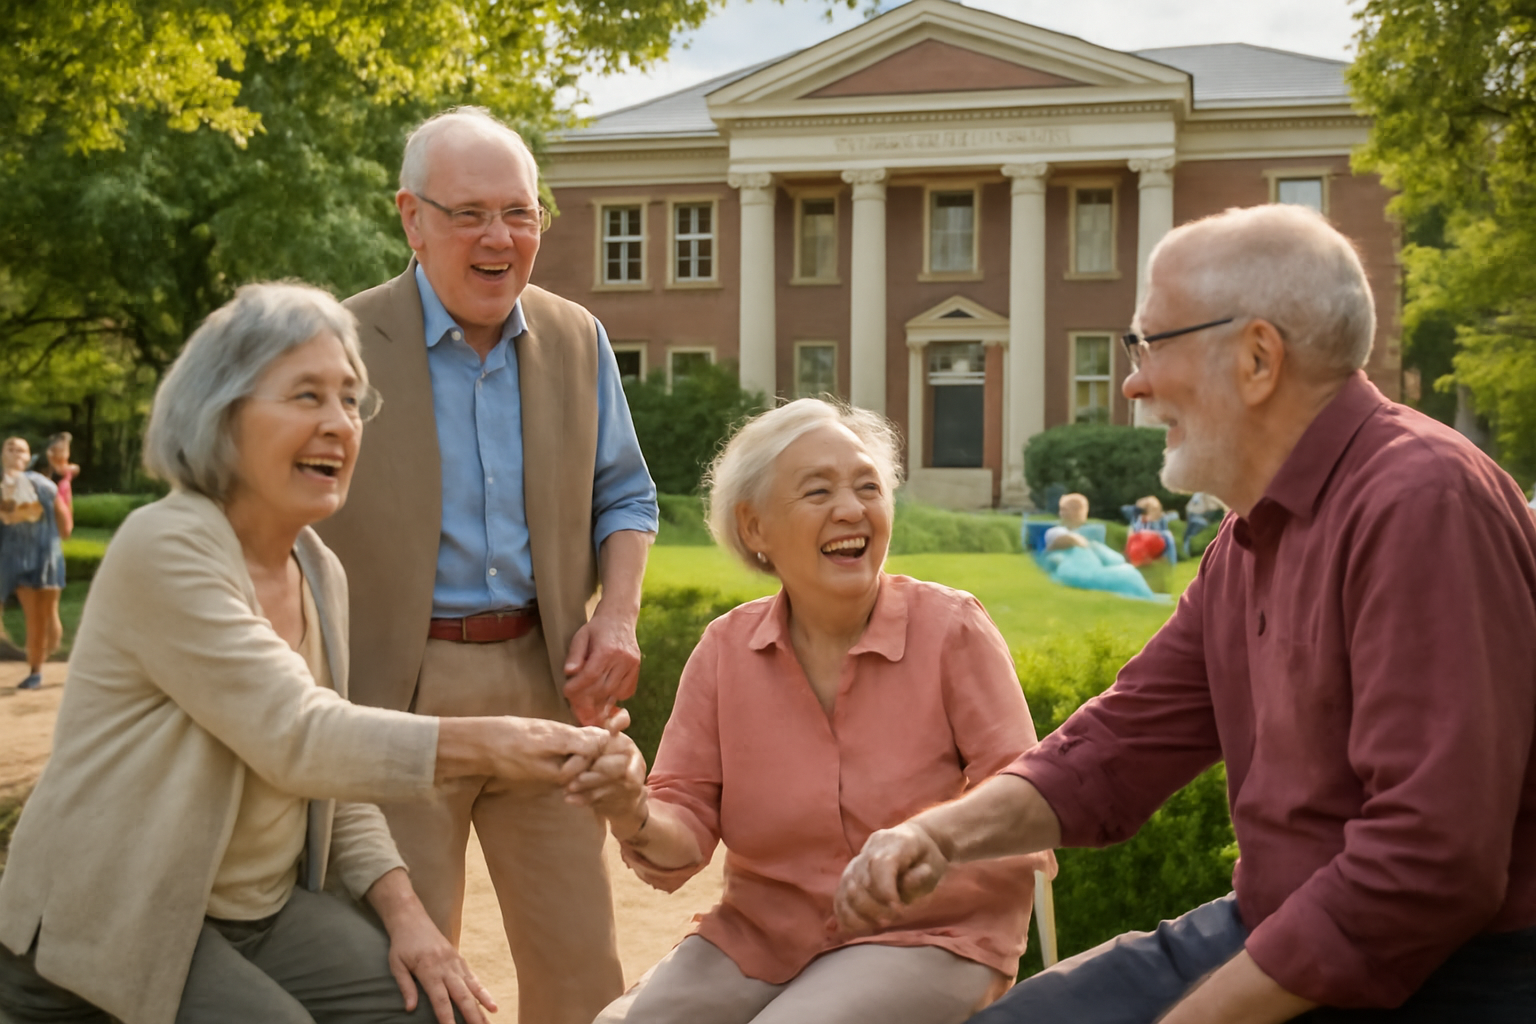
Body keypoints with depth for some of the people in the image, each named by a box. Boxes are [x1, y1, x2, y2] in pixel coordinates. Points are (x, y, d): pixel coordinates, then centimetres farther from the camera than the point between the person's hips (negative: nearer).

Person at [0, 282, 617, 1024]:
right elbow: (298, 740, -26)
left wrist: (401, 907, -6)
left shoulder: (320, 573, 6)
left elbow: (332, 773, 8)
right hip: (110, 932, -6)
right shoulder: (165, 549, -19)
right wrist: (489, 747, -32)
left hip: (266, 906, 7)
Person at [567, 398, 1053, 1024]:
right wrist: (634, 817, -26)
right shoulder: (724, 649, -1)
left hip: (924, 935, -3)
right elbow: (686, 836, -3)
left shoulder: (952, 630, -11)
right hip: (760, 936, 3)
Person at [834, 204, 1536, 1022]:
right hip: (1268, 938, 8)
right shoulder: (1249, 539, 9)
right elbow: (1126, 741, 11)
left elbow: (1433, 862, -27)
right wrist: (944, 833, -5)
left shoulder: (1421, 503, -21)